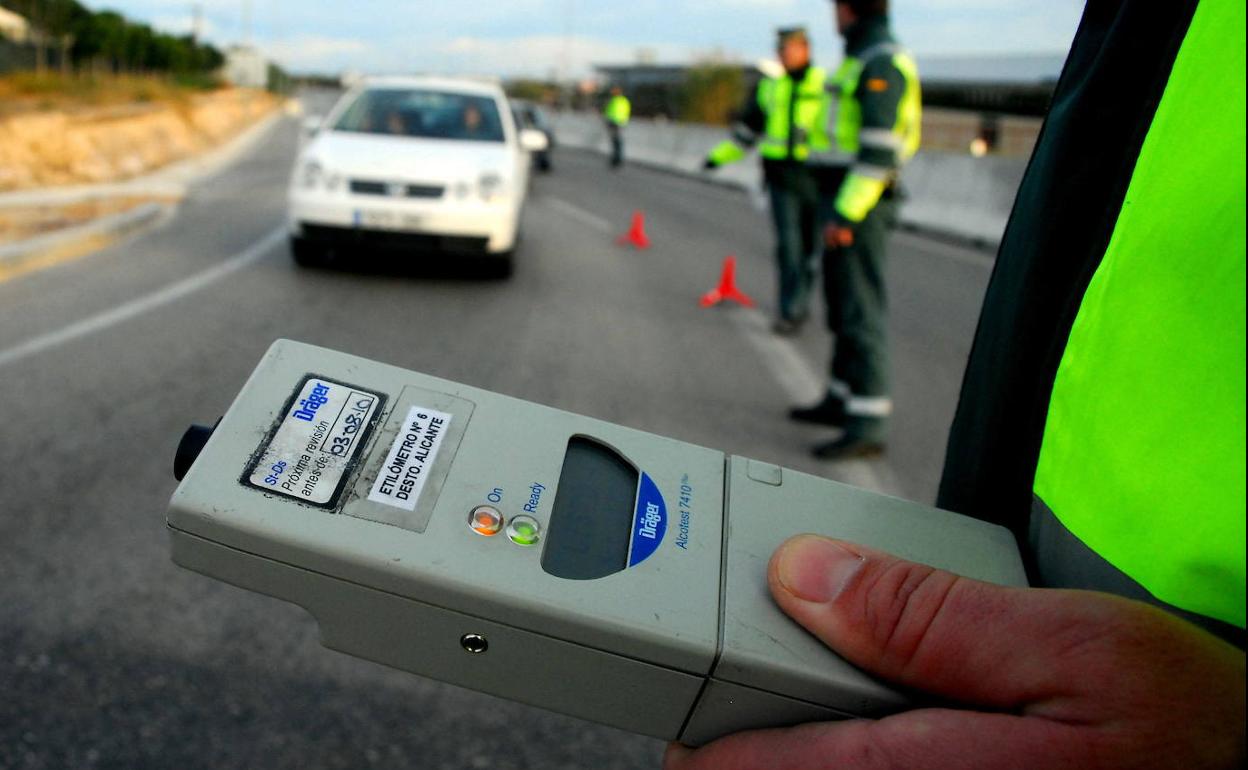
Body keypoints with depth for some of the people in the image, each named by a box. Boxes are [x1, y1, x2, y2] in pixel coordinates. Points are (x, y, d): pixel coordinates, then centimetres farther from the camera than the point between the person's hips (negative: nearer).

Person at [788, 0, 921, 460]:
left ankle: (867, 424, -7)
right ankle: (842, 400, 27)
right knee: (843, 305, 15)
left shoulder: (882, 62, -14)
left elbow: (880, 147, -23)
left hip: (859, 206, -11)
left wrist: (847, 214, -26)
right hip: (845, 203, 11)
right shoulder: (864, 60, 19)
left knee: (861, 309, -11)